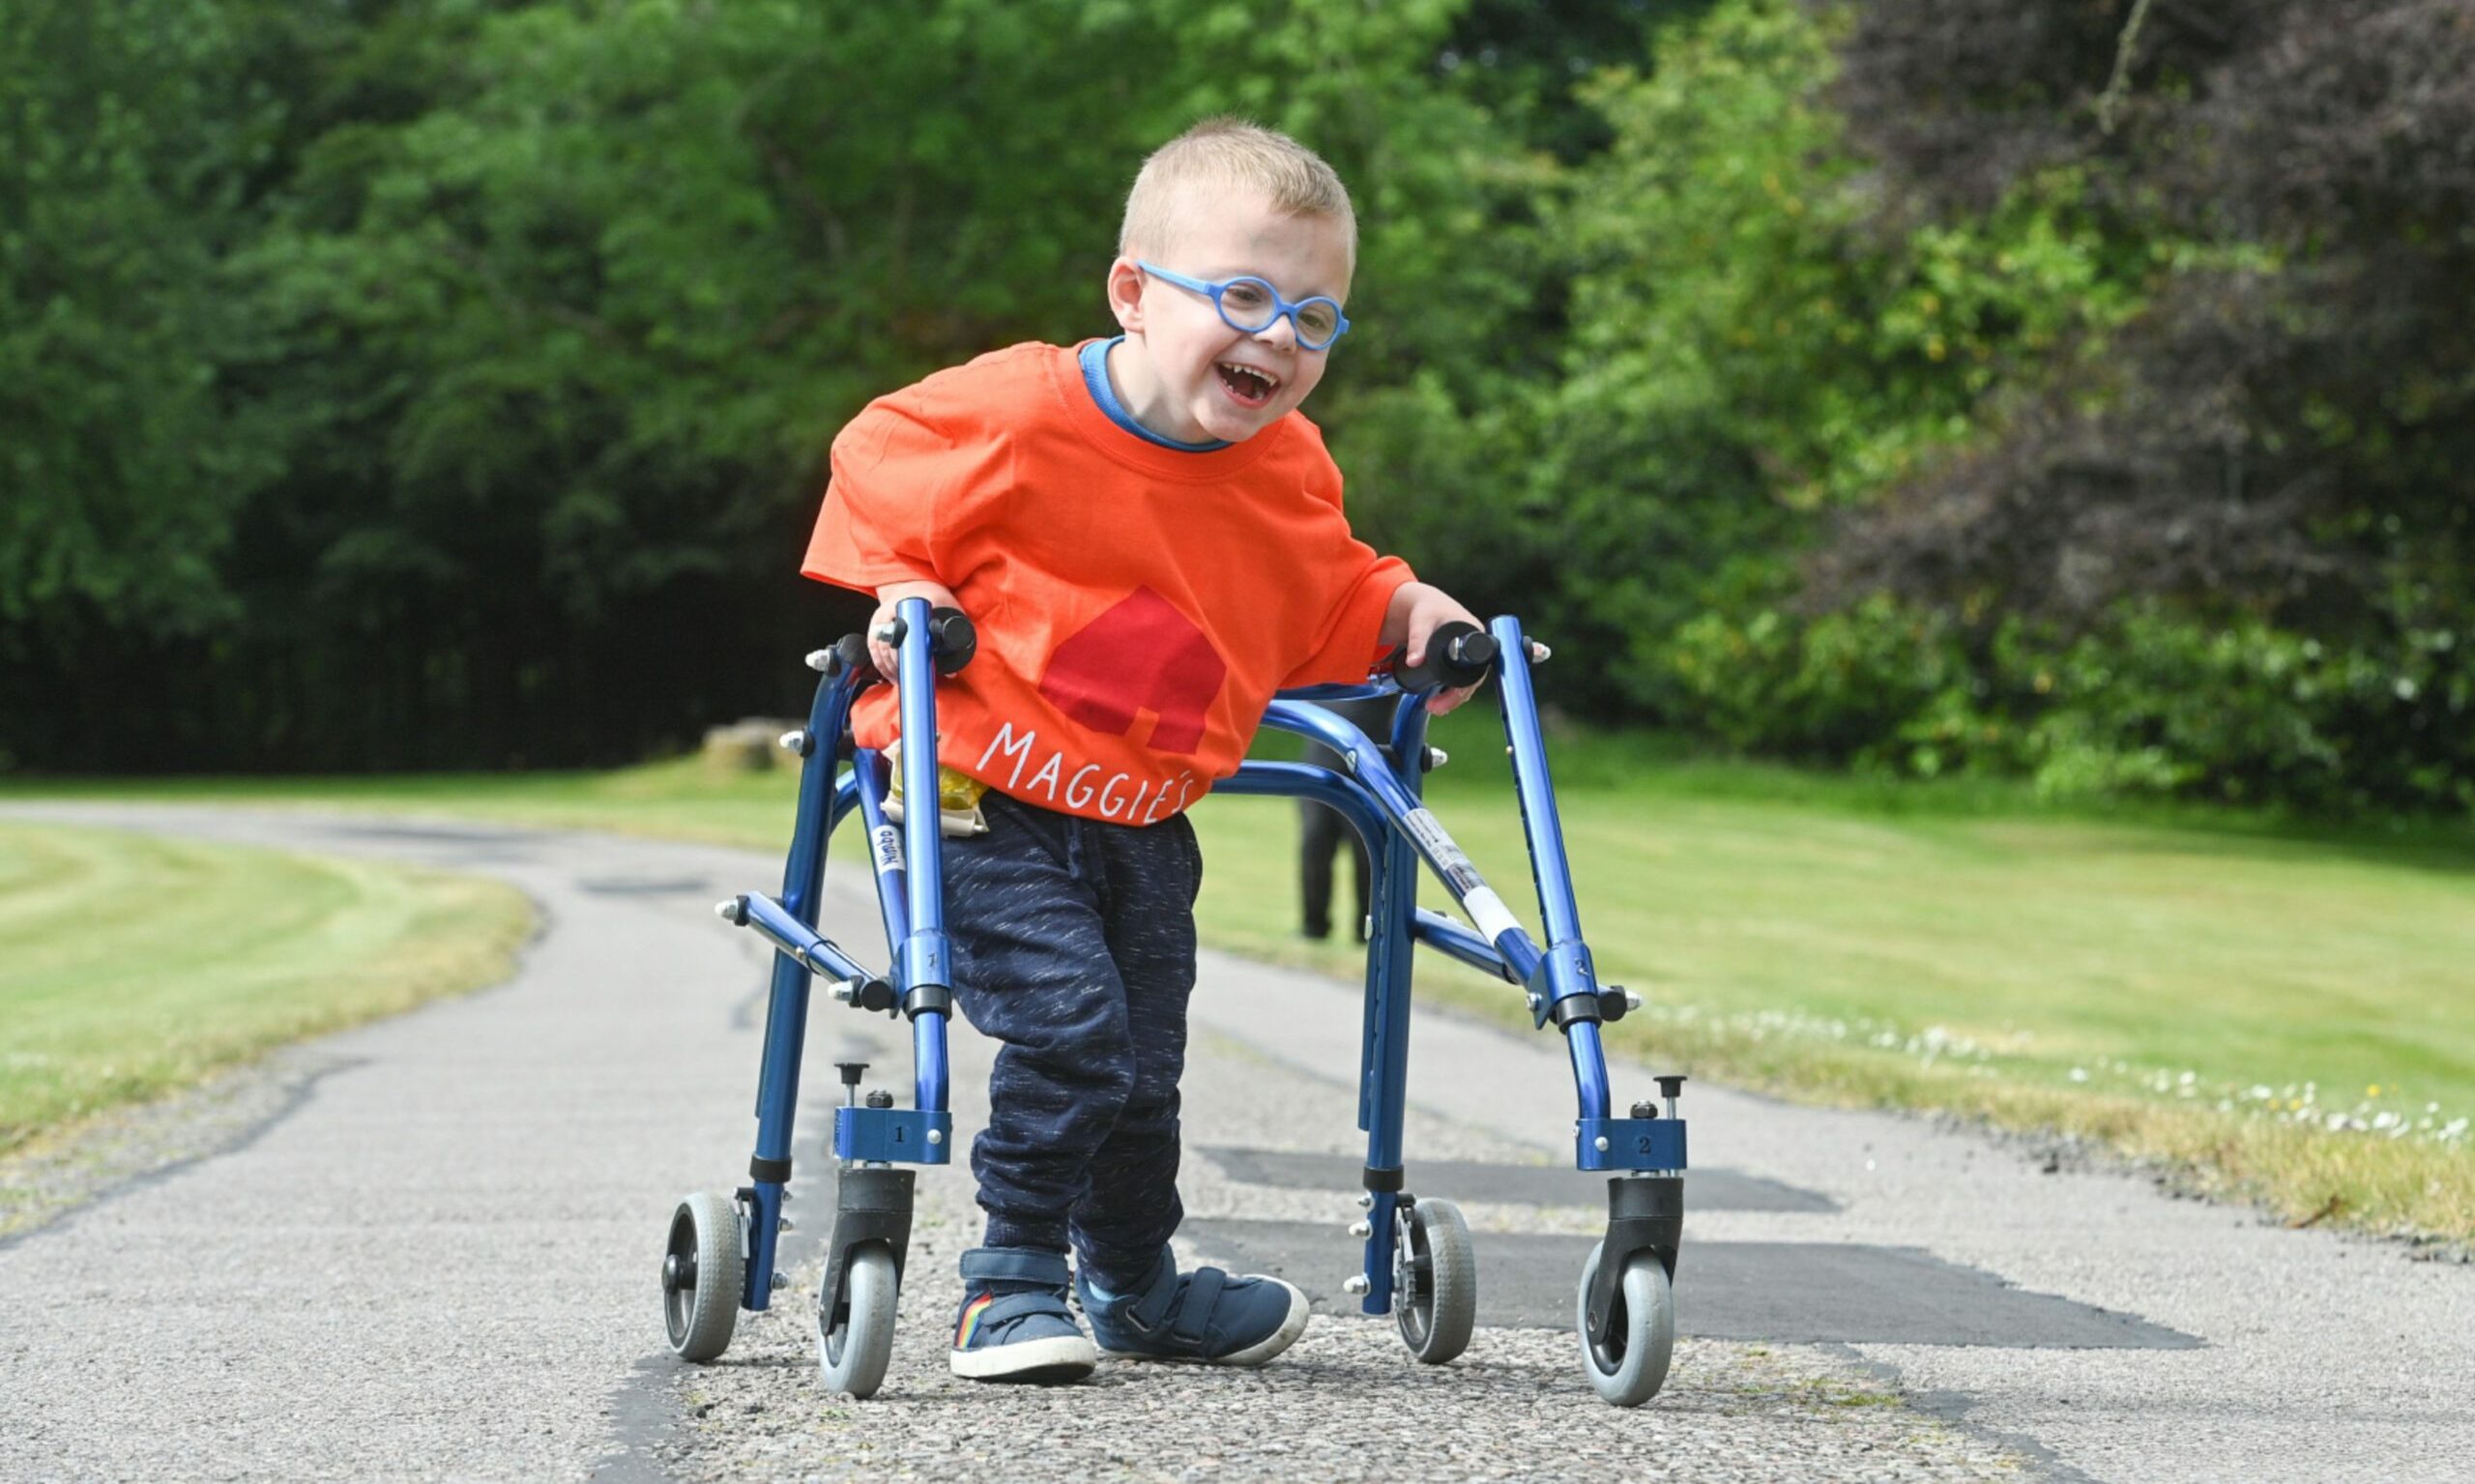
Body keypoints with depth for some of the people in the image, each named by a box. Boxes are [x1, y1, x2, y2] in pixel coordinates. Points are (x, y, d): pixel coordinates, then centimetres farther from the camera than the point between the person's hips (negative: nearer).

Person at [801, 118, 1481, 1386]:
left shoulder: (1288, 474, -3)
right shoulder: (1014, 418, -20)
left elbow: (1322, 607, 16)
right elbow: (873, 469, -3)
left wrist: (1403, 611, -1)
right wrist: (899, 590, -15)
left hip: (1142, 824, 6)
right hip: (982, 804, -6)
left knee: (1142, 1067, 13)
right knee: (1067, 1020, -22)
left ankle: (1135, 1286, 38)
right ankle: (1012, 1282, -5)